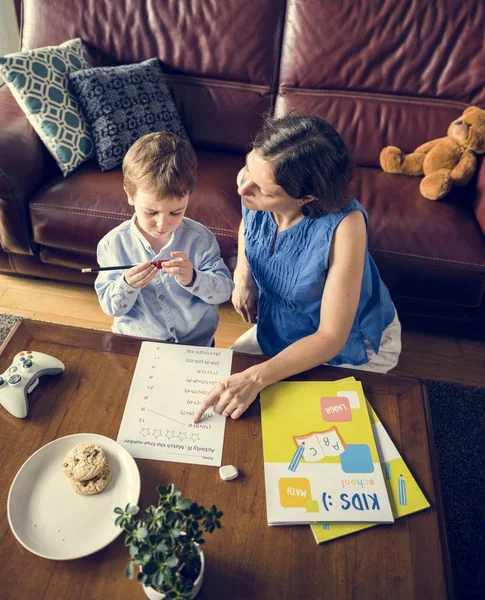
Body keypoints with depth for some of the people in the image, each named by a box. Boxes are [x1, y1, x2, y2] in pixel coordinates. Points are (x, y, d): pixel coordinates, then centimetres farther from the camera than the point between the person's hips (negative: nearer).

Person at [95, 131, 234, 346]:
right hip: (134, 346, -3)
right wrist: (127, 285, -24)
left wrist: (193, 279, -25)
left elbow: (224, 290, -7)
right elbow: (110, 307, -4)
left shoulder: (200, 238, -8)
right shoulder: (113, 244, -8)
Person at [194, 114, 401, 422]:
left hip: (351, 347, -5)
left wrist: (256, 377, -42)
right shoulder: (250, 180, -22)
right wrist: (242, 275, -9)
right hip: (279, 327, 6)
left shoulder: (344, 226, -38)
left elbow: (331, 338, -32)